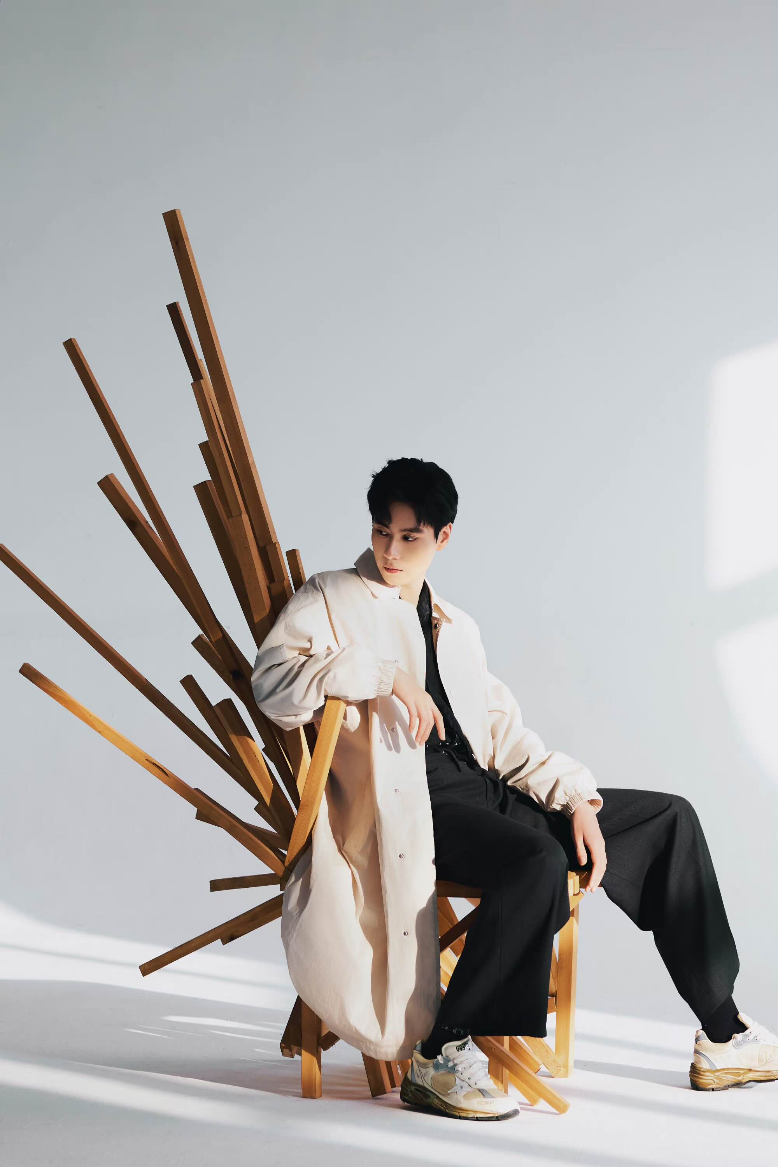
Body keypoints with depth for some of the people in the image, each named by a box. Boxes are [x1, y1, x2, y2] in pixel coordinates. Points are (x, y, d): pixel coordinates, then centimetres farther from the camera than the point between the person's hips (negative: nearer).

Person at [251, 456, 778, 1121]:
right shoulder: (333, 601, 5)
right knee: (539, 862, -35)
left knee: (668, 818, 4)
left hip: (482, 786, 8)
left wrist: (575, 797, 5)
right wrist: (387, 675, -22)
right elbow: (273, 678, -15)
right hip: (409, 800, -7)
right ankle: (439, 1060, -26)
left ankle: (722, 1038, 10)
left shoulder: (457, 626, 25)